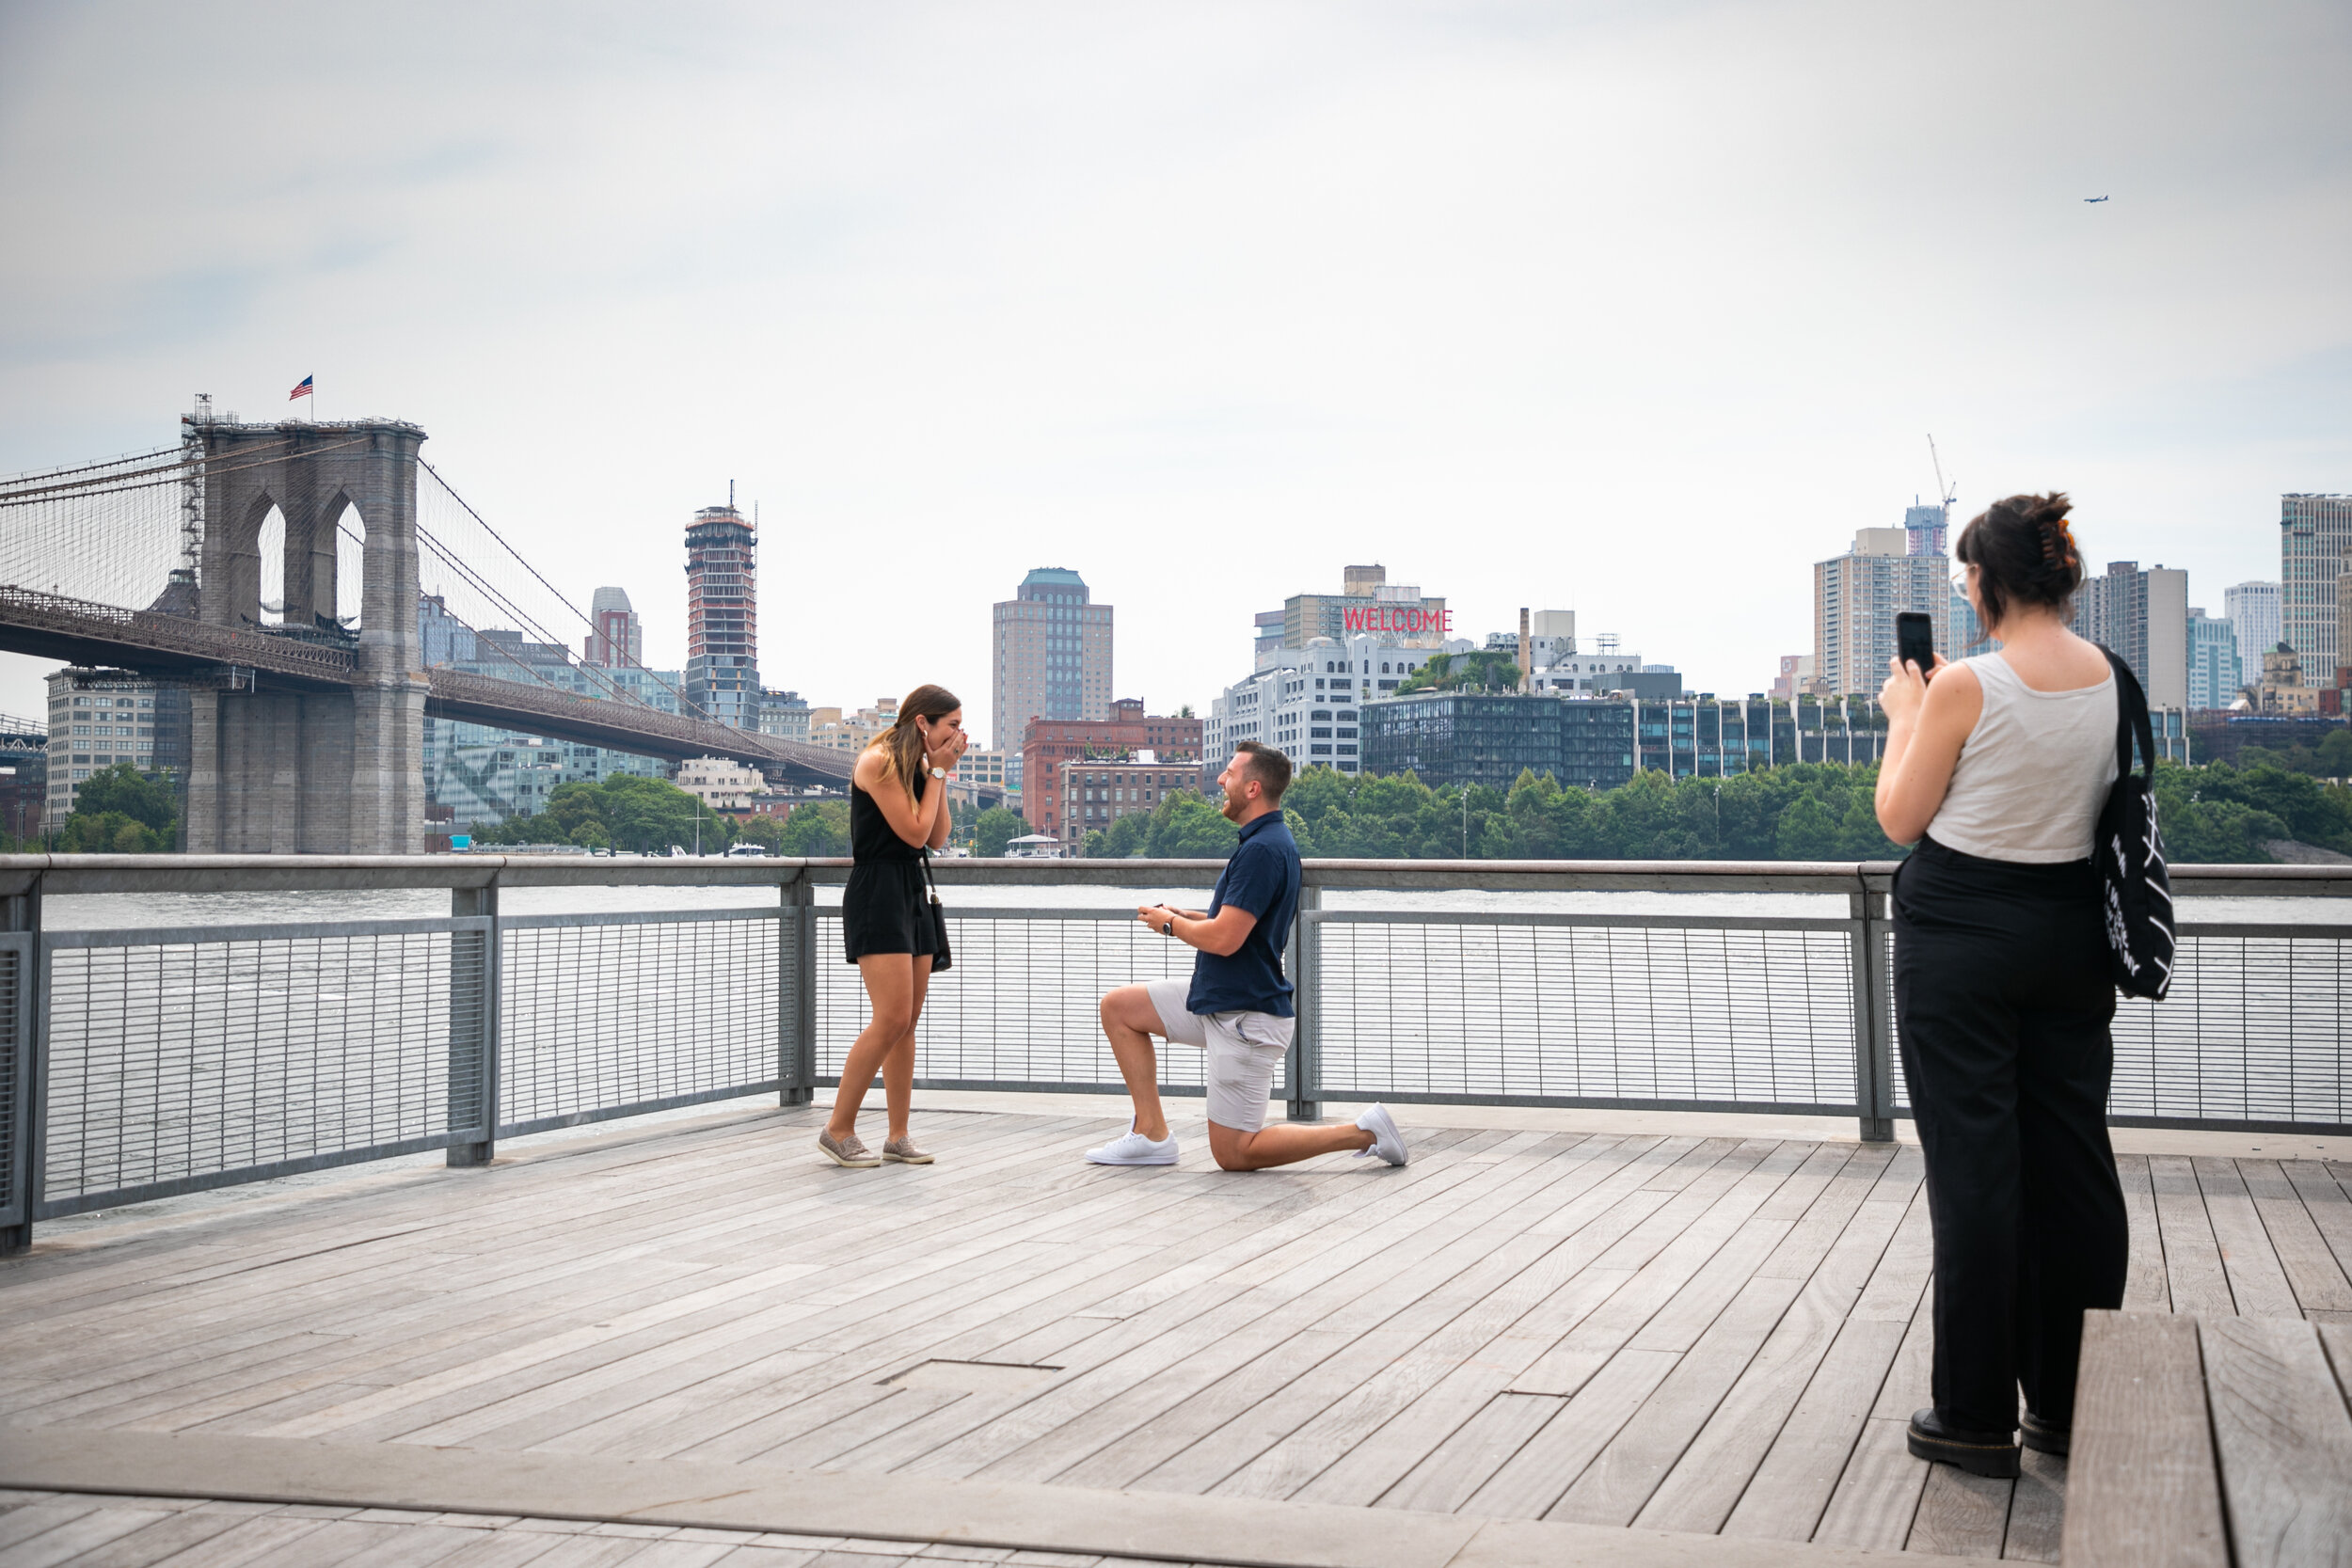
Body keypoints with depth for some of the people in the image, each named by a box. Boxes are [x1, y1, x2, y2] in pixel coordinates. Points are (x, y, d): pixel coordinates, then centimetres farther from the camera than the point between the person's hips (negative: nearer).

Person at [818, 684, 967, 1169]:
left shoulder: (916, 766, 14)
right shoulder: (878, 762, -12)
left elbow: (937, 839, 11)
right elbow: (914, 833, -15)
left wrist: (940, 774, 5)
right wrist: (937, 772, -7)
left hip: (911, 893, 9)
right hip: (876, 893, -9)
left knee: (907, 1023, 6)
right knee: (892, 1020, -15)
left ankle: (898, 1137, 10)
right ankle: (838, 1131, -6)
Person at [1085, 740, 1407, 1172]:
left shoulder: (1262, 849, -23)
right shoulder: (1268, 841, 10)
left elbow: (1224, 939, -27)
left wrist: (1170, 924, -8)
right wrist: (1184, 915, 10)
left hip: (1245, 1018, -10)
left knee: (1233, 1153, -3)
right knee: (1118, 1007, 12)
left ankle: (1363, 1133, 1)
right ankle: (1151, 1133, 11)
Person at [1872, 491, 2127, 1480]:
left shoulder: (1965, 686, -17)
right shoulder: (2110, 678, 2)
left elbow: (1900, 818, -7)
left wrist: (1904, 714, 7)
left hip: (1959, 935, -6)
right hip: (2071, 934, 6)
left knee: (1974, 1166, 1)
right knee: (2073, 1160, 12)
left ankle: (1977, 1416, 8)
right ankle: (2076, 1408, 21)